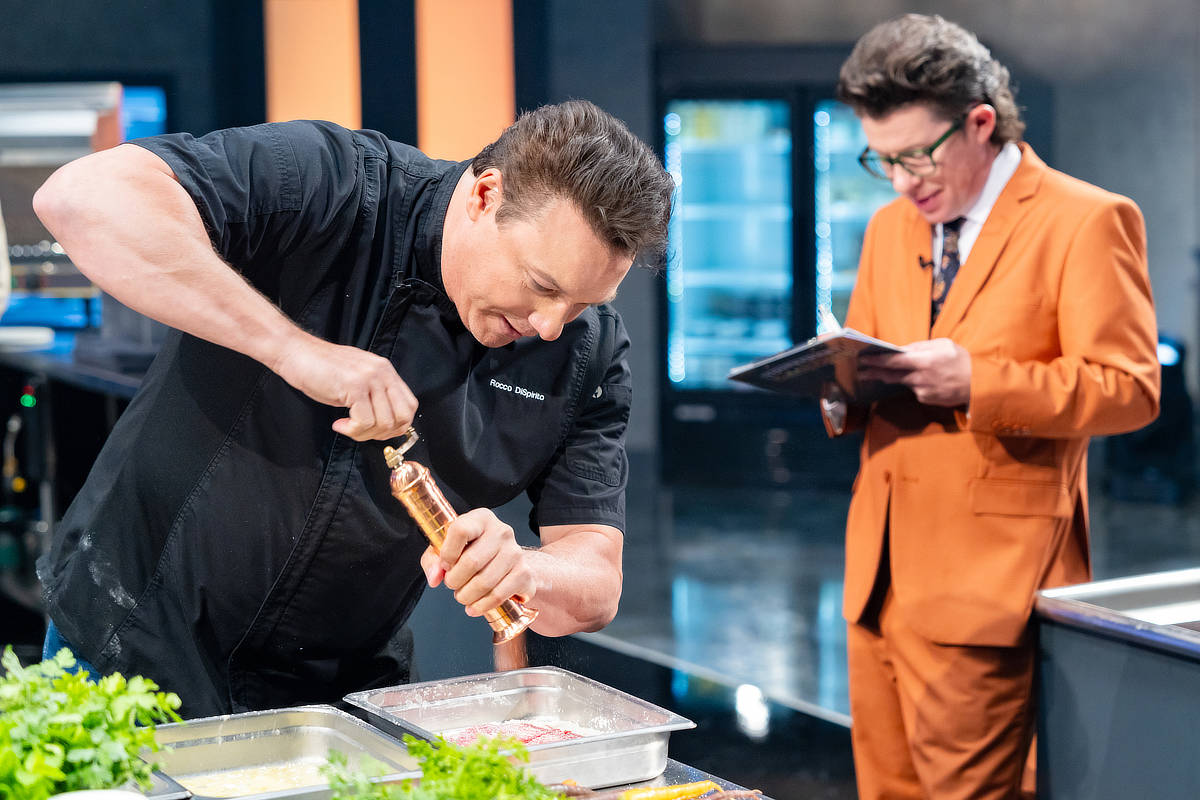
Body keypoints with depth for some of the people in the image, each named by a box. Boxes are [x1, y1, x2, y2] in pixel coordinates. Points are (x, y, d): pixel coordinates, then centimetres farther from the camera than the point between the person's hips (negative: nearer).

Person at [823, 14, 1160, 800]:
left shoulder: (1086, 221, -5)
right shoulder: (890, 227, 17)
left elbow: (1130, 387, -11)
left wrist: (975, 381, -23)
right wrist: (844, 390, -2)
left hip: (987, 579, -6)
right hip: (881, 569, 7)